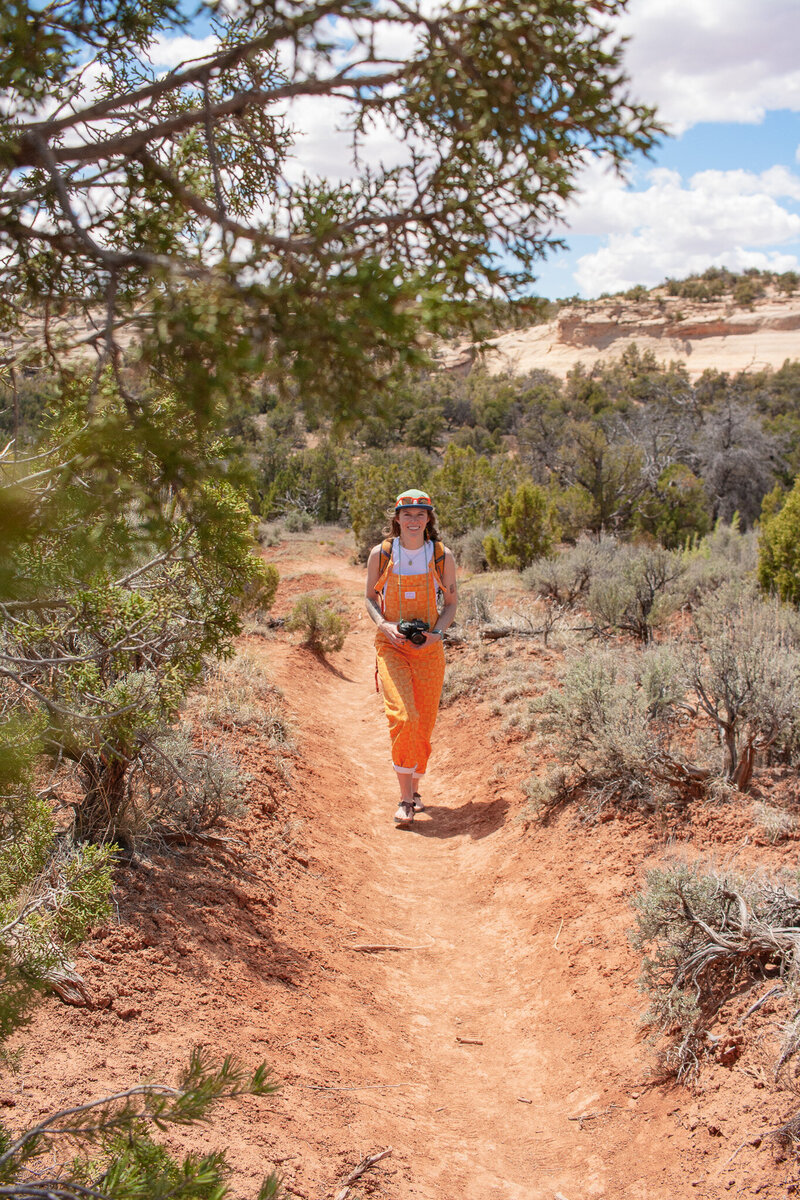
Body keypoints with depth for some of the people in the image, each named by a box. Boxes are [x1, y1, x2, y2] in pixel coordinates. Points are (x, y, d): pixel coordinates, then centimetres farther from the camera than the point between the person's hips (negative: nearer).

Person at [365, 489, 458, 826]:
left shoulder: (442, 557, 1)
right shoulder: (380, 554, -1)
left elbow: (451, 603, 9)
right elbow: (371, 598, 9)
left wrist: (436, 631, -9)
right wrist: (384, 625, -10)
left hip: (428, 648, 2)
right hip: (391, 645, -2)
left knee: (424, 723, 5)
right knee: (403, 716, -19)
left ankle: (413, 789, 28)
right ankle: (405, 799, -11)